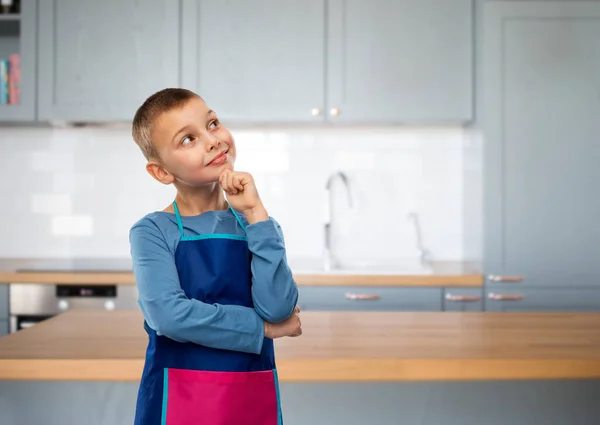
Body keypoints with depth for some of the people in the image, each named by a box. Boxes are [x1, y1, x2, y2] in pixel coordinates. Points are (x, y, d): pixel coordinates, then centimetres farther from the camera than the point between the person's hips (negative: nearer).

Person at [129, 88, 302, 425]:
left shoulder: (255, 223, 2)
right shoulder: (152, 231, -6)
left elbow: (277, 309, -12)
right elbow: (169, 314, -20)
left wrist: (255, 212, -13)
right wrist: (264, 327, -12)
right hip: (179, 397, -2)